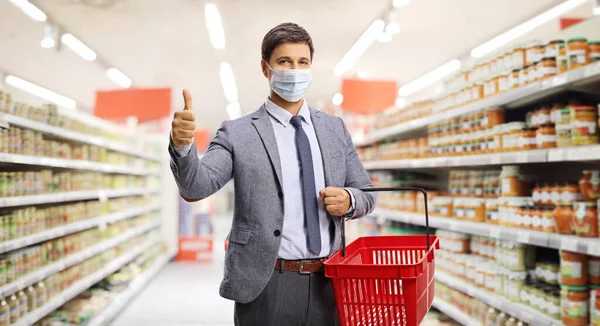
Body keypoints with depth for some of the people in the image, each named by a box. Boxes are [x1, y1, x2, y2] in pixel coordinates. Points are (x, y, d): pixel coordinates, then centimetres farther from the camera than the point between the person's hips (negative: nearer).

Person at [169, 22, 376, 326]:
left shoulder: (334, 128, 7)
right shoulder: (238, 134, -4)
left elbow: (366, 193, 13)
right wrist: (182, 145, -34)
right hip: (266, 286, -3)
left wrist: (349, 200, -10)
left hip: (327, 283, 3)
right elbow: (196, 187, -15)